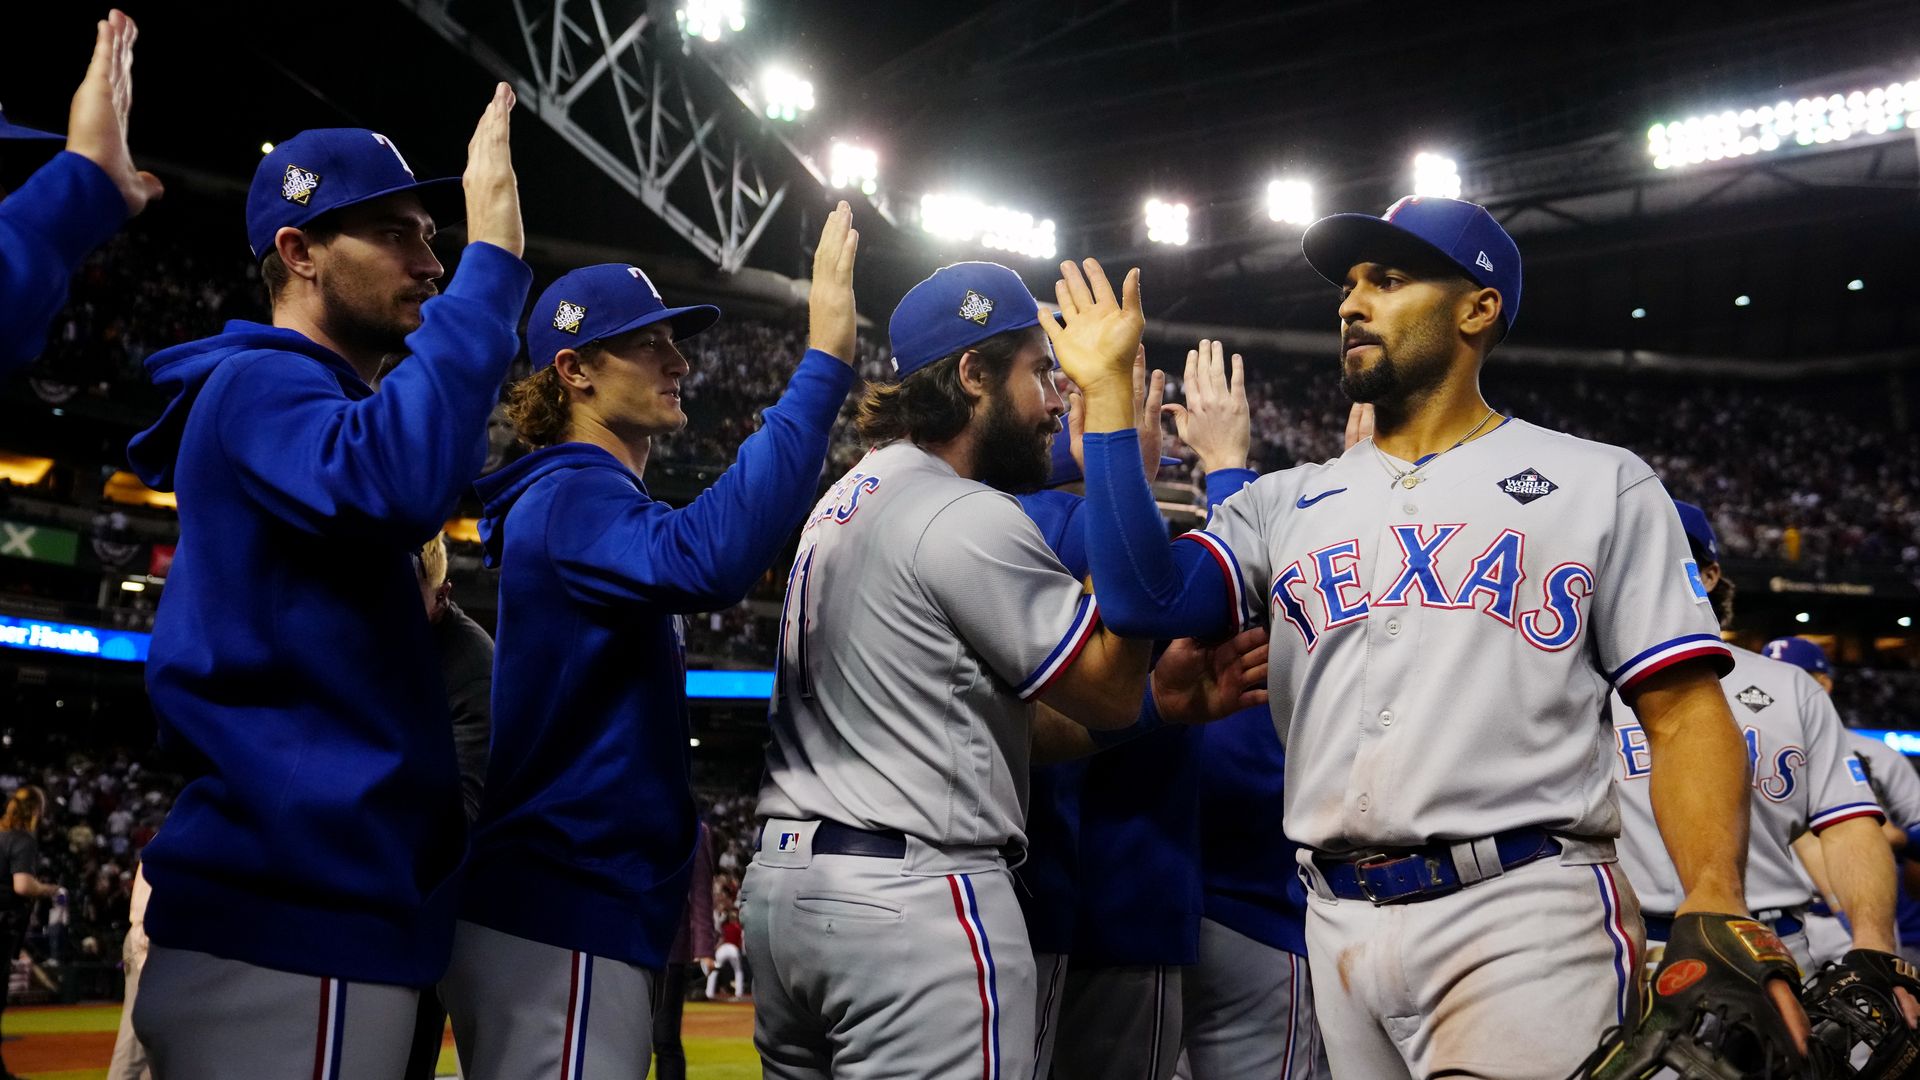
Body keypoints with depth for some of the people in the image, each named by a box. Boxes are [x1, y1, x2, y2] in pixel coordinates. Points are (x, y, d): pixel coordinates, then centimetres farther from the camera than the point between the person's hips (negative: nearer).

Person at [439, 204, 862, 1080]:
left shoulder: (595, 508, 20)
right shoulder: (571, 499, -14)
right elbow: (711, 556, -33)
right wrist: (823, 359, -32)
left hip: (586, 913, 10)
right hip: (561, 919, -10)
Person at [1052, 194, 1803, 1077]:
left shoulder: (1599, 484, 6)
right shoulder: (1288, 504, 15)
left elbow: (1684, 714, 0)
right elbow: (1148, 600, -1)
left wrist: (1716, 907, -16)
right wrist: (1107, 391, 2)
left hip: (1525, 914, -3)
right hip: (1340, 924, 4)